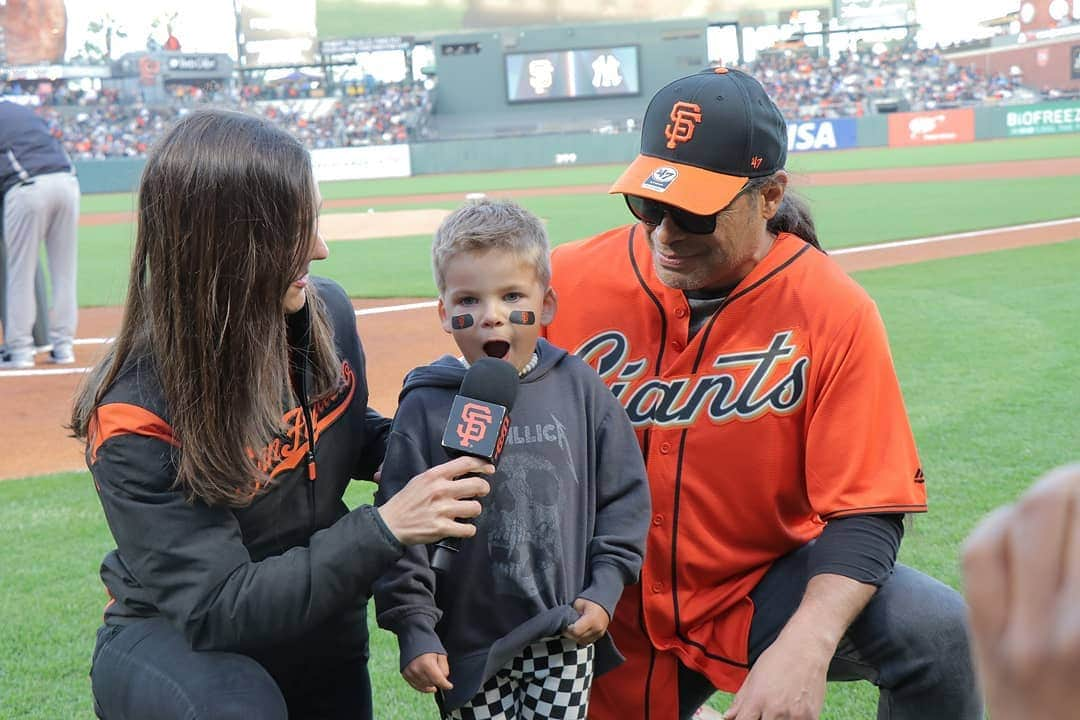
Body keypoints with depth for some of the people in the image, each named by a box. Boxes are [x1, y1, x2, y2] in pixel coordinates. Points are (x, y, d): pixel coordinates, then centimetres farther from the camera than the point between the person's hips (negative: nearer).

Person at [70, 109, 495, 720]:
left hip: (322, 634, 6)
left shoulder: (326, 313, -12)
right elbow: (218, 610, -30)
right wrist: (385, 528, -35)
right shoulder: (136, 418, -30)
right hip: (173, 641, -5)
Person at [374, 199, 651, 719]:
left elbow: (624, 496, 6)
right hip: (468, 644, -1)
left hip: (565, 636, 1)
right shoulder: (426, 407, -8)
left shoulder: (579, 388, -2)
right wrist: (414, 632, -8)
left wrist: (604, 588, 0)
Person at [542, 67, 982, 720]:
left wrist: (805, 646, -32)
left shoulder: (835, 311, -15)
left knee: (934, 629, -26)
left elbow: (866, 512, -16)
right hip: (614, 621, 2)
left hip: (764, 588, -2)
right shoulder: (567, 281, -11)